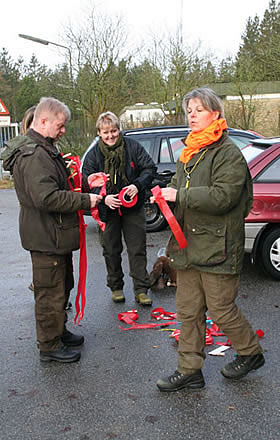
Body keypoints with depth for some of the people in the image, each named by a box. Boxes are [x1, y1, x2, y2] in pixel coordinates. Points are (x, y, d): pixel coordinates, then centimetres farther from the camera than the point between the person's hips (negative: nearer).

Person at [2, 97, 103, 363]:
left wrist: (86, 184, 10)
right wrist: (85, 200, -23)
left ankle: (59, 331, 38)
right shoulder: (33, 155, -22)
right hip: (46, 238, -11)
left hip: (55, 235, 11)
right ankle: (49, 346, 16)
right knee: (50, 292, 2)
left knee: (62, 286, 22)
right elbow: (46, 198, -31)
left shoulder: (44, 150, 14)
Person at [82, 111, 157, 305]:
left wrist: (137, 185, -20)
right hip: (107, 210, 1)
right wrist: (103, 198, -21)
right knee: (111, 251, 11)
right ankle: (116, 287, 26)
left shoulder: (133, 147, -3)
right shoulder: (93, 155, -2)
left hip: (133, 207, -1)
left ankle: (141, 289, 11)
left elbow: (150, 168, -2)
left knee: (137, 249, 2)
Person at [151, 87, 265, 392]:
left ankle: (251, 353, 31)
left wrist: (180, 195, -20)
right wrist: (166, 193, 0)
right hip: (188, 245, 8)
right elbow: (179, 185, 23)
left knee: (221, 310, 4)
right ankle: (189, 371, 24)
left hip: (217, 247, -8)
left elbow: (223, 196, -23)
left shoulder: (228, 153, -12)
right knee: (188, 310, 12)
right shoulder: (189, 152, 15)